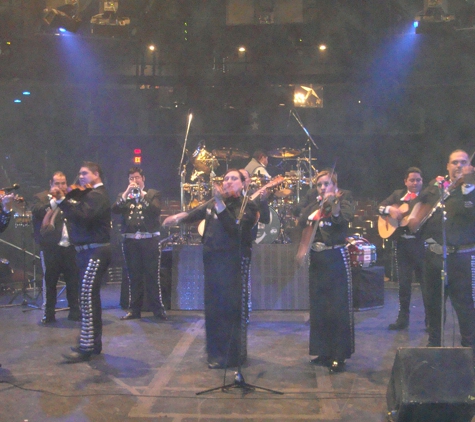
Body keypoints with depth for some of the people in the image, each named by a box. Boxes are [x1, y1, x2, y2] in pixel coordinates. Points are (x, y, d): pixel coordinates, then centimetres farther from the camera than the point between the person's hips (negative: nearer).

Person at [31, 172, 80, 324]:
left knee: (73, 280, 7)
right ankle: (49, 313, 13)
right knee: (50, 281, 3)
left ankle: (75, 311, 18)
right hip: (50, 247, -2)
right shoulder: (40, 197, 6)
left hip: (70, 247, 3)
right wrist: (54, 201, -19)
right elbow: (35, 211, -13)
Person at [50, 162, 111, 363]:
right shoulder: (89, 194, 21)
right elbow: (75, 212, 14)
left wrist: (61, 199, -28)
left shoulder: (97, 195, -12)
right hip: (88, 250, 11)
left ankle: (86, 347, -13)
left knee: (87, 298, -13)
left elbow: (82, 215, -27)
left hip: (95, 251, -11)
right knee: (91, 297, 14)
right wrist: (65, 196, 4)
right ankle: (94, 342, 22)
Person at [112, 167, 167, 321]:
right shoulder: (123, 195, 15)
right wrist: (127, 193, -11)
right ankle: (135, 309, 13)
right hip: (130, 240, 3)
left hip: (149, 239, -2)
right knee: (134, 276, 6)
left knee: (152, 275, -3)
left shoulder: (153, 194, 8)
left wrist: (142, 194, -11)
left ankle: (158, 308, 4)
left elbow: (155, 210, -9)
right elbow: (115, 210, -3)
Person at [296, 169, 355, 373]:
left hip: (336, 258, -6)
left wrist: (334, 204, -37)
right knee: (318, 307, 9)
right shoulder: (314, 204, 15)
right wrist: (318, 205, -7)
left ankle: (339, 356, 2)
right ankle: (324, 352, 21)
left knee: (338, 309, -5)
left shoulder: (344, 198, 0)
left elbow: (344, 218, -23)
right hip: (316, 260, 6)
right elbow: (302, 222, 2)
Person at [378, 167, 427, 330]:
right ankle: (403, 318, 19)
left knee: (426, 280, -2)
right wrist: (390, 209, -13)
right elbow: (380, 207, 8)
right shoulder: (398, 194, 14)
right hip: (401, 243, 3)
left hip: (420, 242, -3)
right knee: (403, 281, 9)